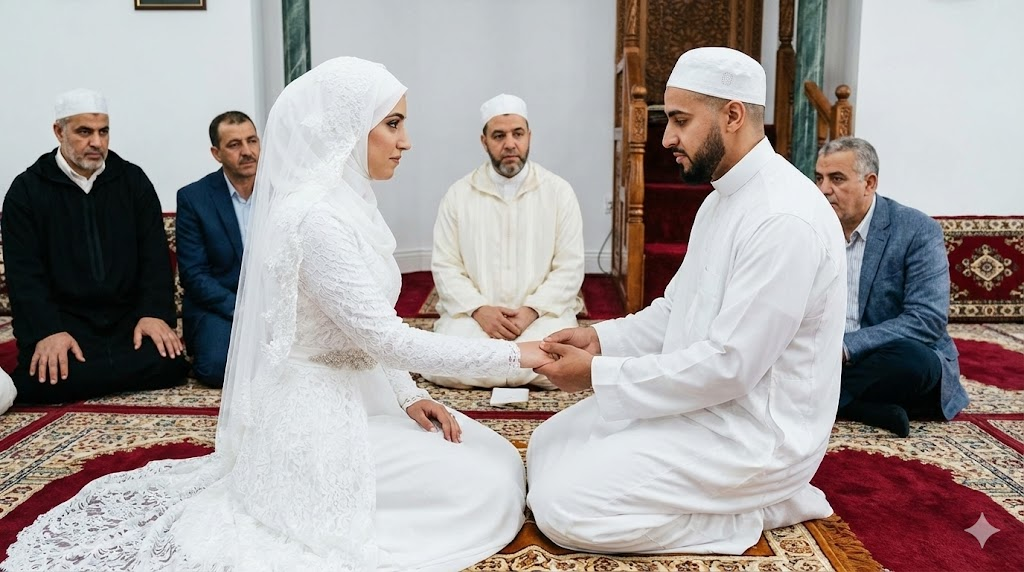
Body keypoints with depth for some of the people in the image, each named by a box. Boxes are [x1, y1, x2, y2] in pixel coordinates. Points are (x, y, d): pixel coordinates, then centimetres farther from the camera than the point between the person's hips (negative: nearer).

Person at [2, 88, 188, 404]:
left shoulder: (133, 180, 9)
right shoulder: (26, 190, 5)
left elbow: (155, 256, 4)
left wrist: (155, 313, -12)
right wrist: (47, 332, -19)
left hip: (129, 316, 2)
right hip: (62, 319, -2)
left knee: (170, 364, -25)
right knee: (39, 381, -30)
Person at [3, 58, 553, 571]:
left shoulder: (343, 201, 7)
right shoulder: (316, 216, -23)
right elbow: (384, 339, -24)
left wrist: (408, 396, 1)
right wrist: (511, 353, -18)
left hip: (350, 393, 10)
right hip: (318, 413, -10)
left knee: (498, 460, 10)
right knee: (485, 489, -9)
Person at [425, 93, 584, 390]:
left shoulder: (559, 191, 3)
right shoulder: (459, 194, 6)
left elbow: (570, 267, -1)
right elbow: (445, 266, 2)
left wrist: (532, 310, -15)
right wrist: (478, 309, -14)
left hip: (542, 311, 0)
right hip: (475, 313, 1)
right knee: (442, 367, -26)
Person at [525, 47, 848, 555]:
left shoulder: (784, 218, -24)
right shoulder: (722, 199, 9)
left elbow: (728, 365, -26)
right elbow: (675, 308, 15)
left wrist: (599, 375, -19)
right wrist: (602, 339, -2)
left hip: (754, 434, -10)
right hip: (704, 403, 10)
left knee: (565, 504, -16)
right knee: (548, 447, 11)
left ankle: (754, 509, -1)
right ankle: (738, 494, 11)